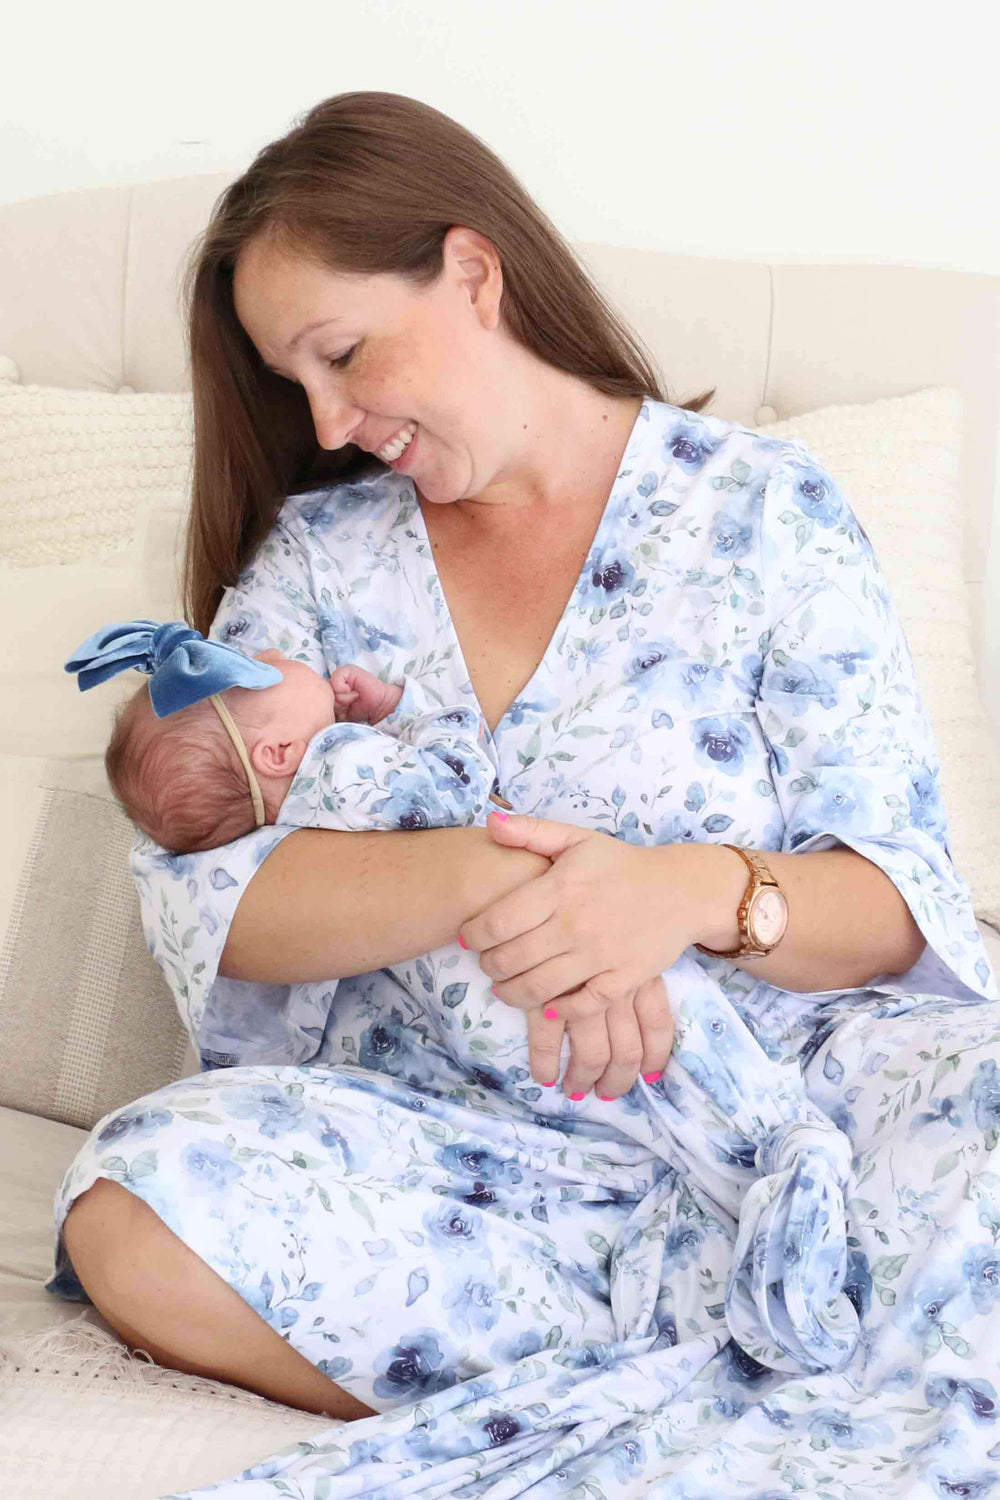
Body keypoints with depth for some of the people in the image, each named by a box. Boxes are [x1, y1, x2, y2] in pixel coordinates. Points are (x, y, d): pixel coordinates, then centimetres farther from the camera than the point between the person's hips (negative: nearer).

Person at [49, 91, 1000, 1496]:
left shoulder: (763, 509, 6)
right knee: (139, 1208, -29)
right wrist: (476, 880, -22)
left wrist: (701, 891, -24)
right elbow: (195, 890, -3)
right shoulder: (314, 551, 12)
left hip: (757, 1097, -2)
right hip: (431, 1136, 3)